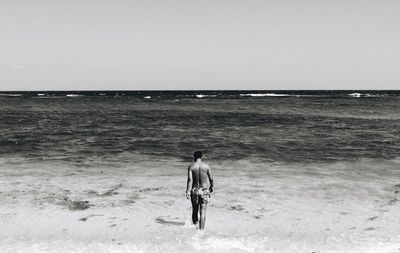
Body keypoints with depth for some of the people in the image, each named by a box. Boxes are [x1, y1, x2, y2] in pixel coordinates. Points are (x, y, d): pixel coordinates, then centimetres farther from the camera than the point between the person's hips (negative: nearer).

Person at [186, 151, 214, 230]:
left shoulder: (191, 166, -5)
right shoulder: (206, 166, -2)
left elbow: (190, 179, -14)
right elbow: (211, 179, 3)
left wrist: (188, 191, -14)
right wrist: (211, 187, 21)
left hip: (194, 190, 1)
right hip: (204, 190, 0)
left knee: (195, 209, 18)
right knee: (203, 212, 0)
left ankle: (195, 223, 28)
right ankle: (201, 229, -4)